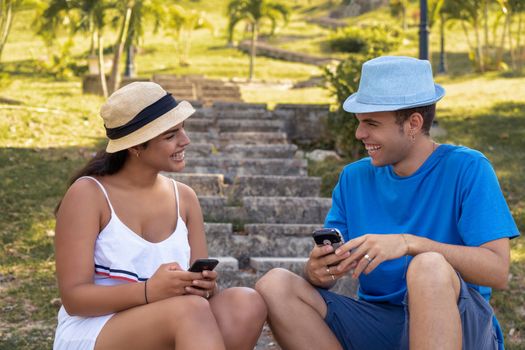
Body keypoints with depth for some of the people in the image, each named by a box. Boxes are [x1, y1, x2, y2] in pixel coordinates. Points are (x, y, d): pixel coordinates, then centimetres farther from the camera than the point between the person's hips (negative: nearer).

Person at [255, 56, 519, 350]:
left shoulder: (466, 168, -5)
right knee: (274, 286, -16)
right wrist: (317, 270, -20)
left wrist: (409, 243, -27)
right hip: (378, 323, 5)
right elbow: (324, 270, 5)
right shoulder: (355, 178, 9)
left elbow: (498, 271, -16)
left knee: (430, 267, -36)